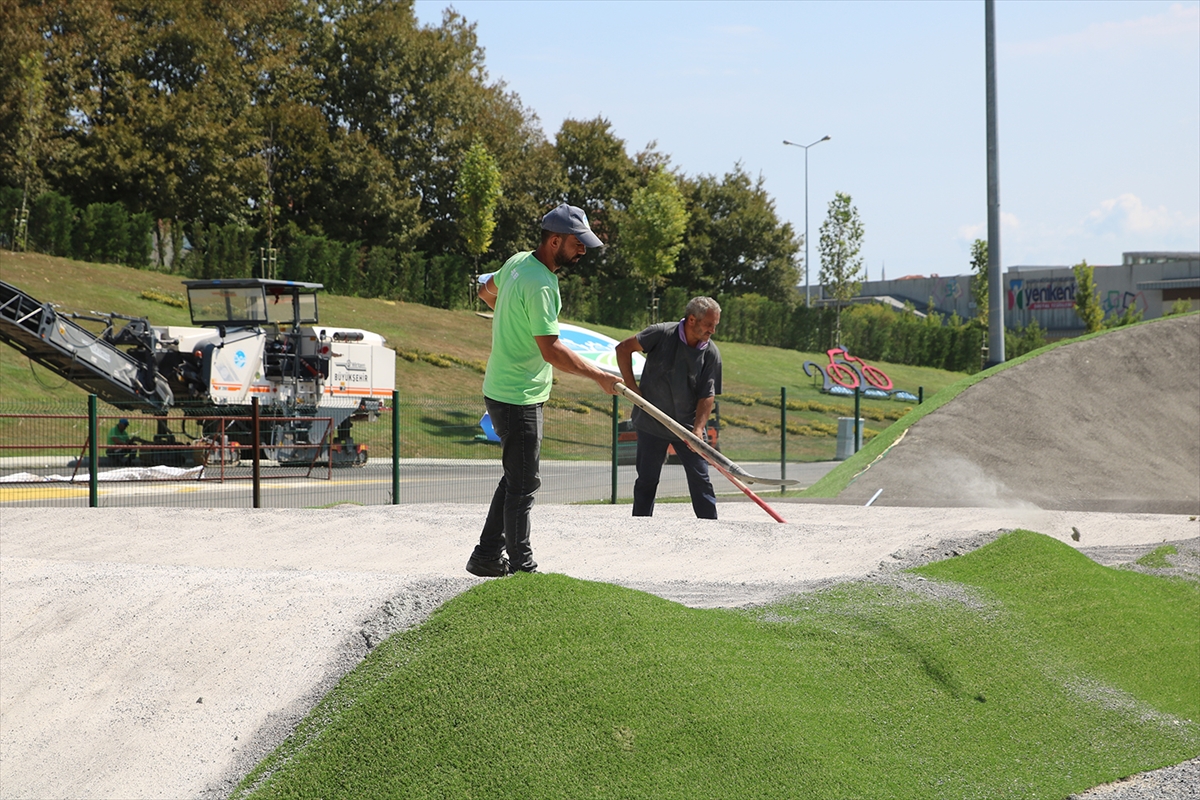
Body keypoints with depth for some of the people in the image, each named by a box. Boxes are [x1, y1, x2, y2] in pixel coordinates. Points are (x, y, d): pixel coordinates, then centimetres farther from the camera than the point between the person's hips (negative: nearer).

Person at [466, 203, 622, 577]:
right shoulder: (539, 285, -23)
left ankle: (487, 557, 21)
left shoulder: (518, 262, 6)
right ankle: (521, 567, 2)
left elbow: (487, 290, 27)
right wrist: (598, 375, -18)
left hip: (502, 389, 10)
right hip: (518, 397, -10)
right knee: (523, 483, -4)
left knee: (516, 477, 17)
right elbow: (551, 351, -27)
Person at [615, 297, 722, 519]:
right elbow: (623, 348, -5)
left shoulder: (711, 353, -7)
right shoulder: (662, 334, -13)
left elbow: (708, 395, -8)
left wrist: (698, 429, -22)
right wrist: (632, 388, -8)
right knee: (647, 481, 6)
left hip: (688, 425, 2)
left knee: (700, 480, -2)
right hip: (651, 423, -1)